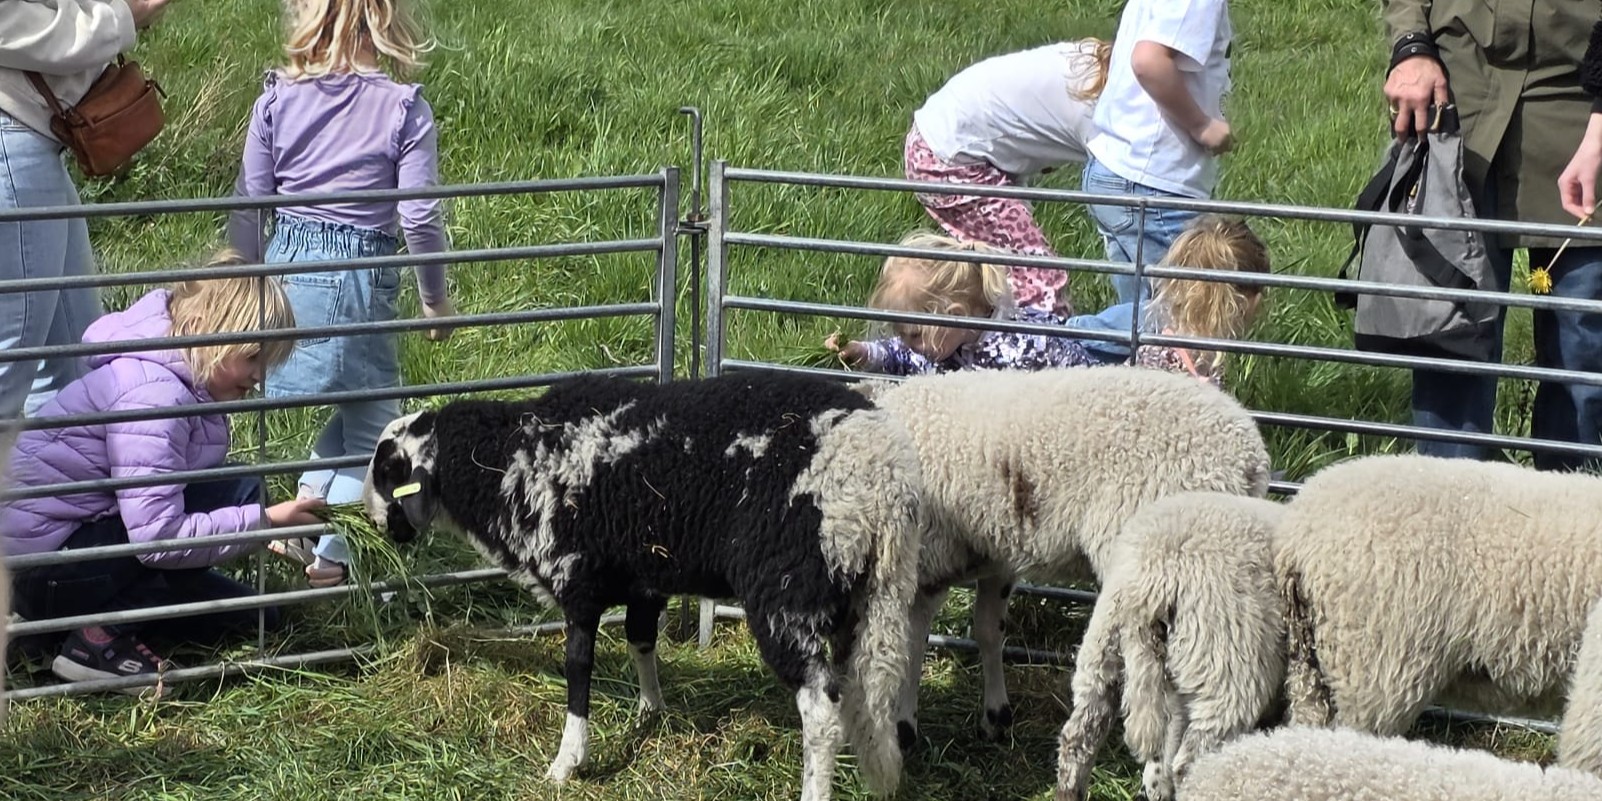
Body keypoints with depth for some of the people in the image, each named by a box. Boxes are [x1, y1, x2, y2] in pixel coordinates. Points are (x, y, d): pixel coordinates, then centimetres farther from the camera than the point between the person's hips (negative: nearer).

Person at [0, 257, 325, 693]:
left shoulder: (182, 378, 6)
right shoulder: (153, 394, -25)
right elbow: (157, 536, -30)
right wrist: (264, 521, -23)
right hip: (40, 569, -10)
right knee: (238, 494, -19)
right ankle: (104, 636, -16)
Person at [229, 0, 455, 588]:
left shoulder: (276, 101, 0)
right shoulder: (404, 109, -7)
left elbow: (247, 208, 3)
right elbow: (420, 216, -8)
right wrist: (435, 296, 6)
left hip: (286, 265, 4)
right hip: (362, 277, -4)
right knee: (373, 422, 10)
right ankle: (333, 554, 8)